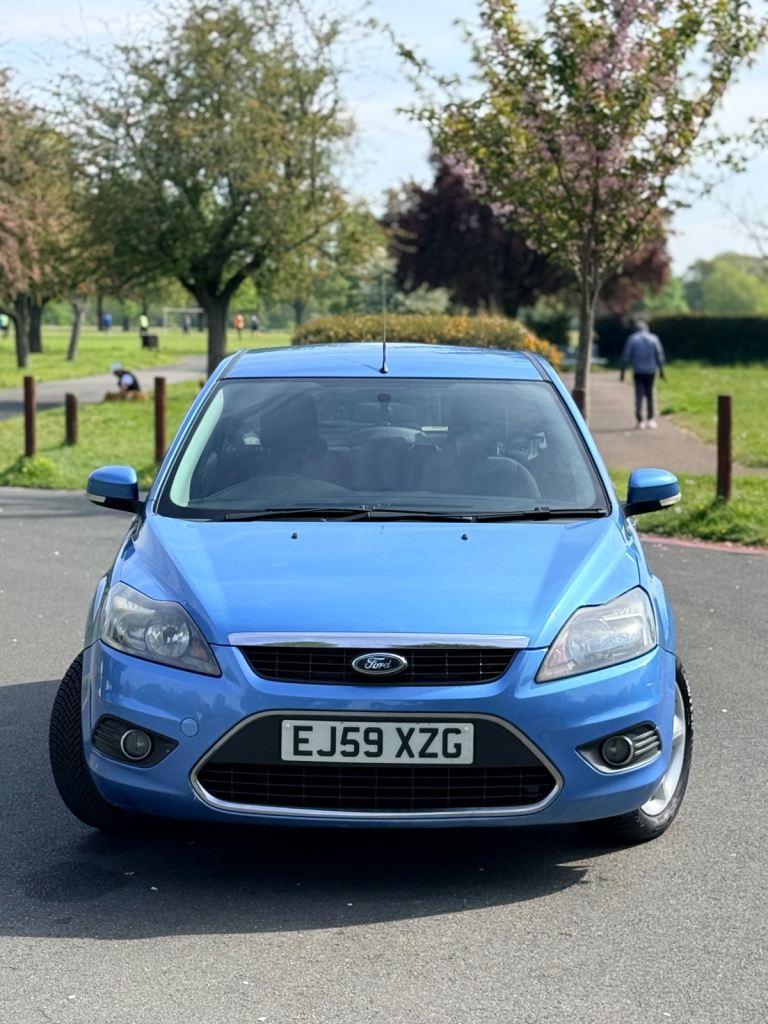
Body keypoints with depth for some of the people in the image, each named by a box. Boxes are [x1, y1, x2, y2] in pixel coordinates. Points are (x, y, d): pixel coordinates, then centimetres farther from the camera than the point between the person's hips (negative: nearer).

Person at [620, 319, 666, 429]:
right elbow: (659, 355, 3)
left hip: (638, 372, -1)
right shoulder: (654, 339, 3)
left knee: (639, 395, -1)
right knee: (649, 394, 13)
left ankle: (640, 421, -8)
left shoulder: (632, 339, -1)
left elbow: (626, 356, -2)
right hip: (650, 371, 1)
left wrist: (622, 371, 4)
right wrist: (661, 370, 10)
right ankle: (651, 419, 11)